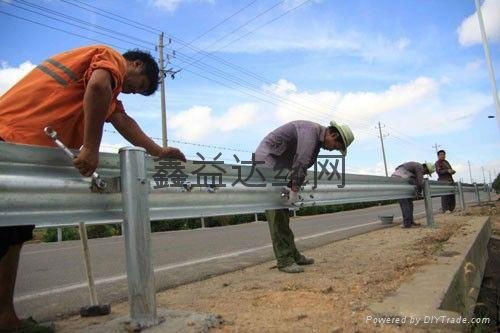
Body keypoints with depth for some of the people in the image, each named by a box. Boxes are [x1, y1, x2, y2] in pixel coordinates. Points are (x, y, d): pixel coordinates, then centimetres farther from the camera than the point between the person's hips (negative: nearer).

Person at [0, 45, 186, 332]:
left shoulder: (108, 76, 28)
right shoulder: (112, 57, 0)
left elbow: (122, 121, 18)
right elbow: (98, 87, -23)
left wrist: (158, 152, 12)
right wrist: (91, 149, -22)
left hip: (25, 147, 10)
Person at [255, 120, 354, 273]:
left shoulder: (317, 140, 14)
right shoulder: (311, 130, -18)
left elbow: (301, 166, 13)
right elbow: (301, 163, -27)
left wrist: (292, 188, 3)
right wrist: (295, 191, -22)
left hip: (276, 166, 10)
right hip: (267, 160, -10)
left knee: (282, 213, 9)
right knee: (276, 213, -12)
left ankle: (292, 255, 15)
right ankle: (284, 260, -8)